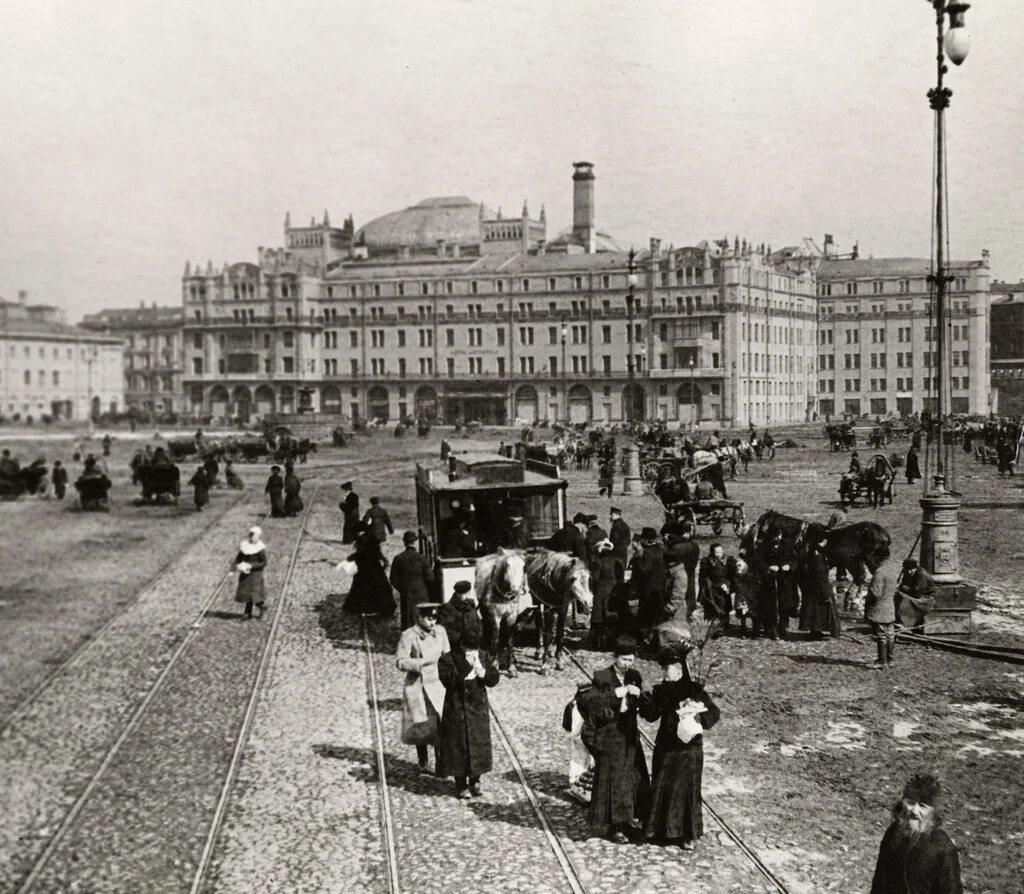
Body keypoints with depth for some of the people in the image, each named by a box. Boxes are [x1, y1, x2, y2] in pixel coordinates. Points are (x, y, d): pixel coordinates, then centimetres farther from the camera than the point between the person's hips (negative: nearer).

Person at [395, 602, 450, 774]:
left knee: (441, 724, -8)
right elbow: (400, 662, -14)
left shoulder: (440, 632, 1)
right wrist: (424, 661, -23)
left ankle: (440, 763, 3)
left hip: (437, 685, 3)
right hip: (416, 687, -3)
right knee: (420, 727, 10)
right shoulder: (408, 636, -12)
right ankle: (423, 763, 27)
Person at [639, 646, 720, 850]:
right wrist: (647, 700, -20)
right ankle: (659, 828, 24)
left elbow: (714, 713, -7)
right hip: (665, 748, 4)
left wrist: (695, 715, -23)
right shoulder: (662, 690, 1)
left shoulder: (694, 690, -9)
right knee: (661, 788, 9)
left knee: (687, 789, 3)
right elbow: (651, 715, -2)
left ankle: (689, 835, 14)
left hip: (689, 749, -4)